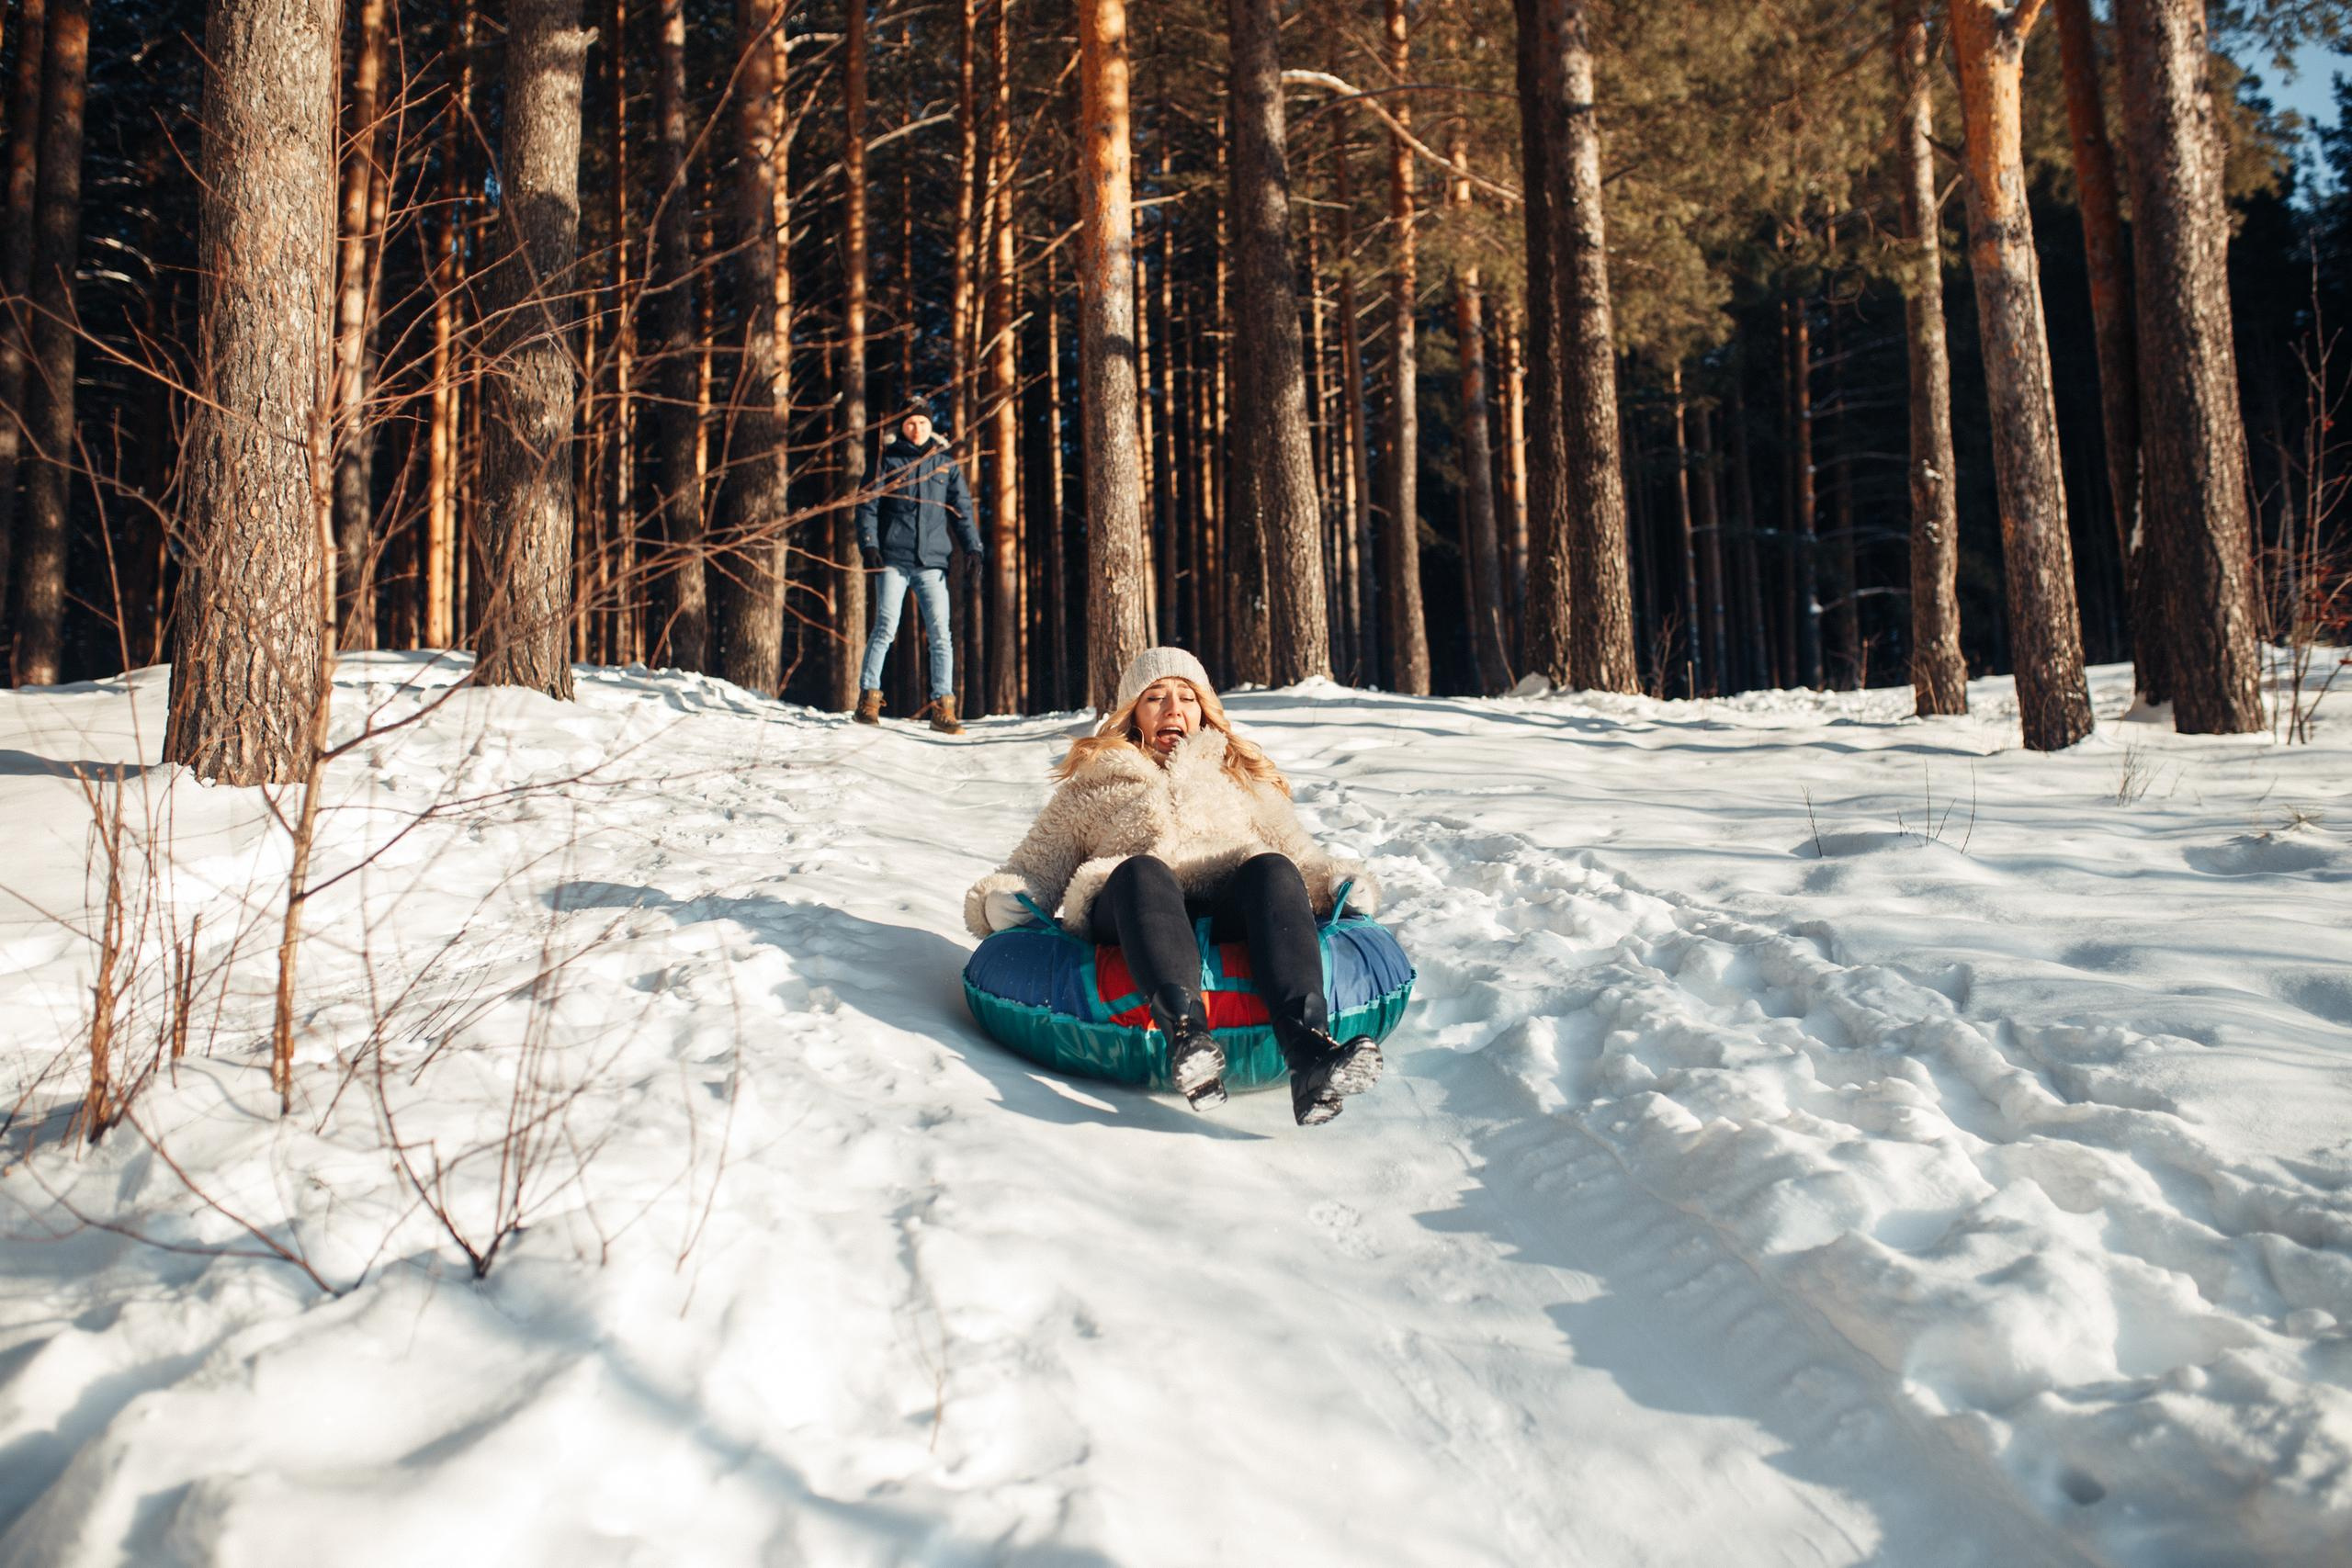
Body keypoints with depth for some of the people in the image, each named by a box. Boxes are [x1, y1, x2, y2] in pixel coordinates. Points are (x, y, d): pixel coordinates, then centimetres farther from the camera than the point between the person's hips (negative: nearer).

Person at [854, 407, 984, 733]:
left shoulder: (946, 465, 15)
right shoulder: (888, 462, 9)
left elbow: (962, 510, 14)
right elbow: (868, 506, 6)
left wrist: (973, 548, 1)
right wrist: (869, 546, -8)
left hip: (932, 562, 2)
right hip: (893, 559, -2)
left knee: (940, 633, -6)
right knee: (886, 628, -10)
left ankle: (943, 708, -4)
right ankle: (868, 699, -3)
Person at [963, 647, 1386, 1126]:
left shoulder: (1246, 780, 36)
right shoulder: (1092, 787, 32)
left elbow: (1301, 857, 29)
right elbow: (1037, 866, 24)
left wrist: (1339, 880, 6)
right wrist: (997, 897, 2)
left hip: (1230, 912, 1)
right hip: (1129, 913, -1)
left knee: (1271, 868, -33)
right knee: (1141, 869, -36)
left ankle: (1309, 1053, -55)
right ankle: (1187, 1034, -62)